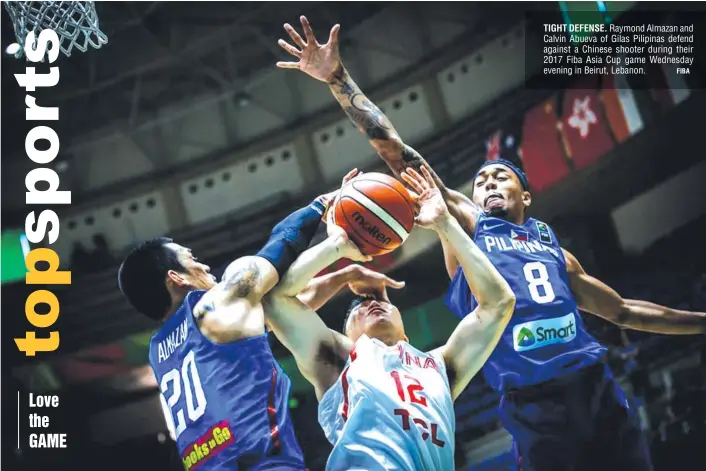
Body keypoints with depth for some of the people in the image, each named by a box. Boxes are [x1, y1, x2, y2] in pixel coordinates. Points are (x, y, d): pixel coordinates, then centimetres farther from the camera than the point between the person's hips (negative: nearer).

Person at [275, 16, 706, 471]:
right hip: (534, 408, -3)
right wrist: (337, 77, -1)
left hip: (599, 391, 4)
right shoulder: (467, 226, 12)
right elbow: (400, 156, 5)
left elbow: (623, 310, 32)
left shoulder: (554, 248, 22)